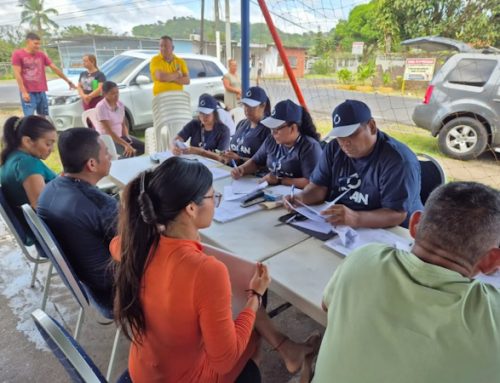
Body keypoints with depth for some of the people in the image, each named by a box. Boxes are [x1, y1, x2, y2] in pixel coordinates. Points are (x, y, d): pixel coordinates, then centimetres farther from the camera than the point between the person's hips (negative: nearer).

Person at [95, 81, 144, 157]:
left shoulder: (120, 104, 1)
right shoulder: (101, 107, -19)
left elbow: (123, 124, 10)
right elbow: (109, 131, -23)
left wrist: (127, 137, -10)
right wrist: (126, 145, -31)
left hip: (120, 136, 7)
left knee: (143, 147, -7)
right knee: (129, 152, -28)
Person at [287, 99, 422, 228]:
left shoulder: (398, 160, -17)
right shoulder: (334, 149, 2)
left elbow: (396, 215, -24)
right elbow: (319, 186, 2)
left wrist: (355, 218, -40)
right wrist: (300, 198, -19)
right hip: (338, 229, 5)